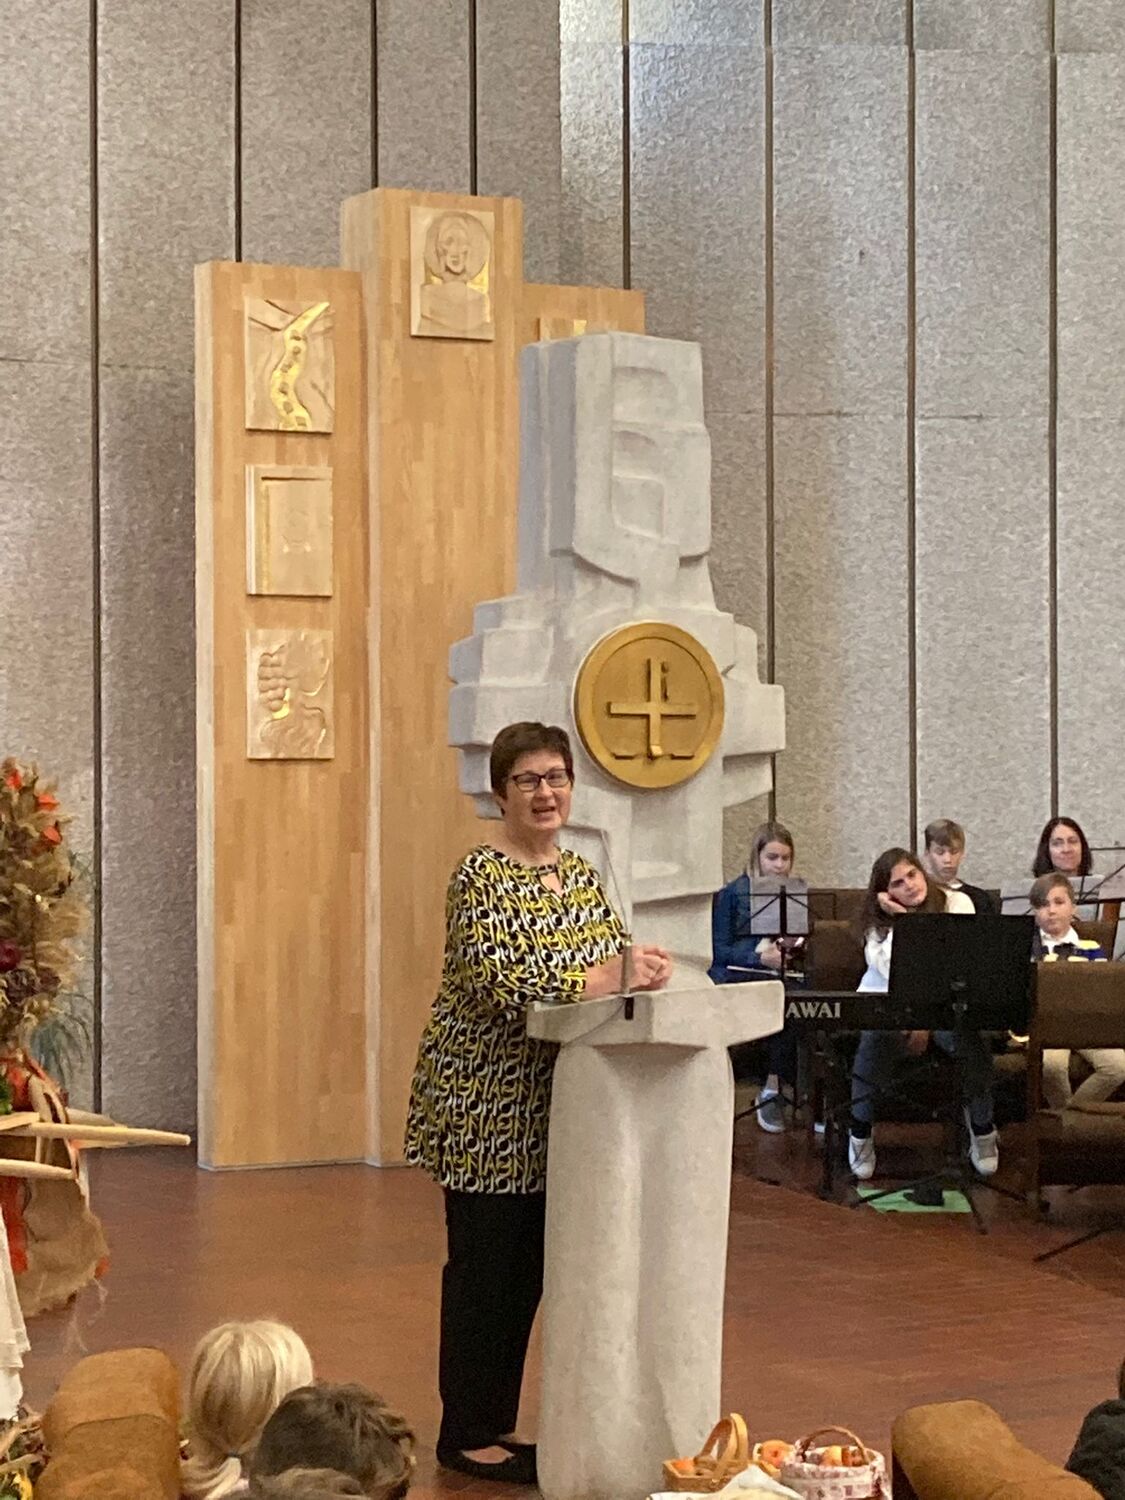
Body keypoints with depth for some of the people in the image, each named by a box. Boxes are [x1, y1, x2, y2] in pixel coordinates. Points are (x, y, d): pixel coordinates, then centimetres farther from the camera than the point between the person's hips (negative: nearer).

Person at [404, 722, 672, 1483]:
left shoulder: (582, 873, 11)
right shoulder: (481, 875, -14)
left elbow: (616, 963, 9)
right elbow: (507, 980, -26)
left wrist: (643, 966, -14)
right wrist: (613, 975, -26)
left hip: (548, 1105, 8)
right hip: (485, 1102, -8)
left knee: (529, 1266, 12)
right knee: (485, 1264, -1)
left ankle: (499, 1423, 22)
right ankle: (464, 1435, 9)